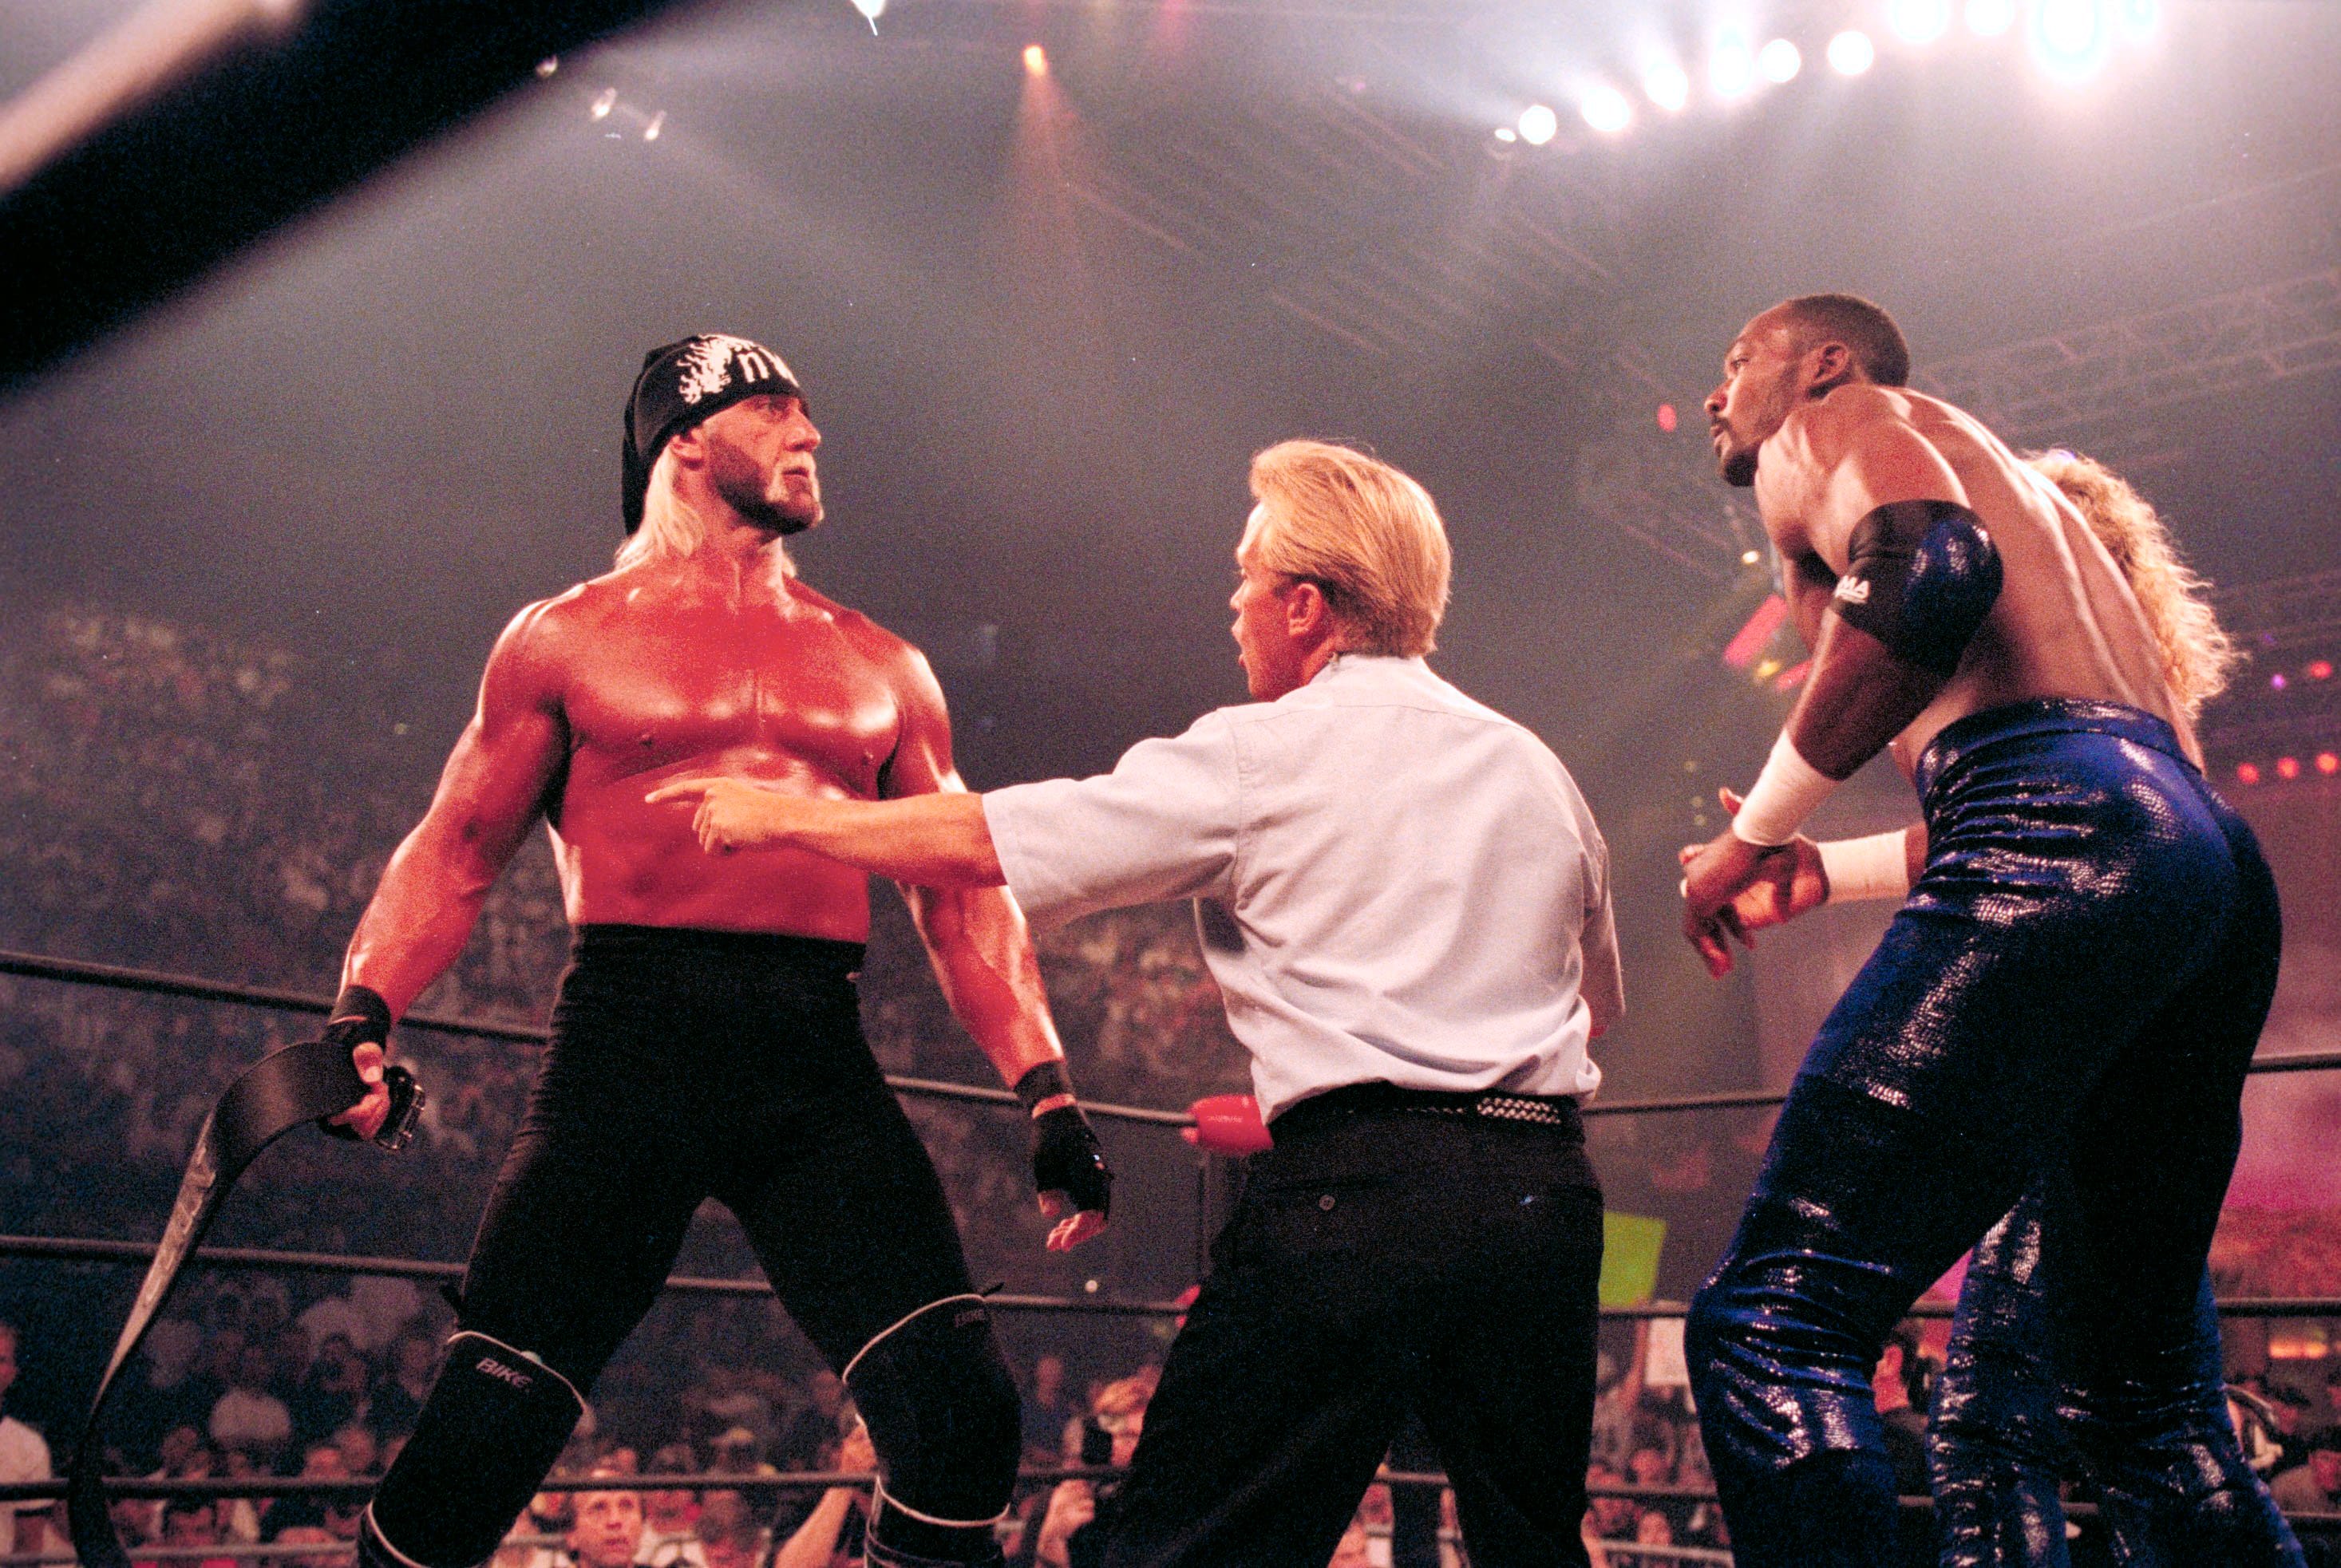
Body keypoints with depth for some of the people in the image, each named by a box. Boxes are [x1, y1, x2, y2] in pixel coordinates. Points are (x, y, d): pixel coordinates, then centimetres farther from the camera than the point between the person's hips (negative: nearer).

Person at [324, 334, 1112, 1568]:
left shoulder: (882, 668, 19)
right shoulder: (570, 638, 12)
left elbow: (965, 898, 17)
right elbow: (452, 855, 8)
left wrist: (1046, 1093, 7)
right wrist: (363, 1016, -9)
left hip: (819, 1063, 2)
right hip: (629, 1038, -2)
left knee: (960, 1412, -11)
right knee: (488, 1423, -6)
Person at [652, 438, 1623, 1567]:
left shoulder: (1262, 757, -1)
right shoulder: (1539, 774, 16)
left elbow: (986, 844, 0)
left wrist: (779, 816, 12)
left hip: (1356, 1184, -6)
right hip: (1544, 1186, 6)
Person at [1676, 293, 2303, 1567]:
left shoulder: (1830, 427, 11)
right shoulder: (1988, 467, 36)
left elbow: (1929, 570, -15)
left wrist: (1757, 829, -5)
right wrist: (1827, 870, 36)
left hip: (2060, 834, -10)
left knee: (1771, 1324, -14)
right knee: (2140, 1395, 18)